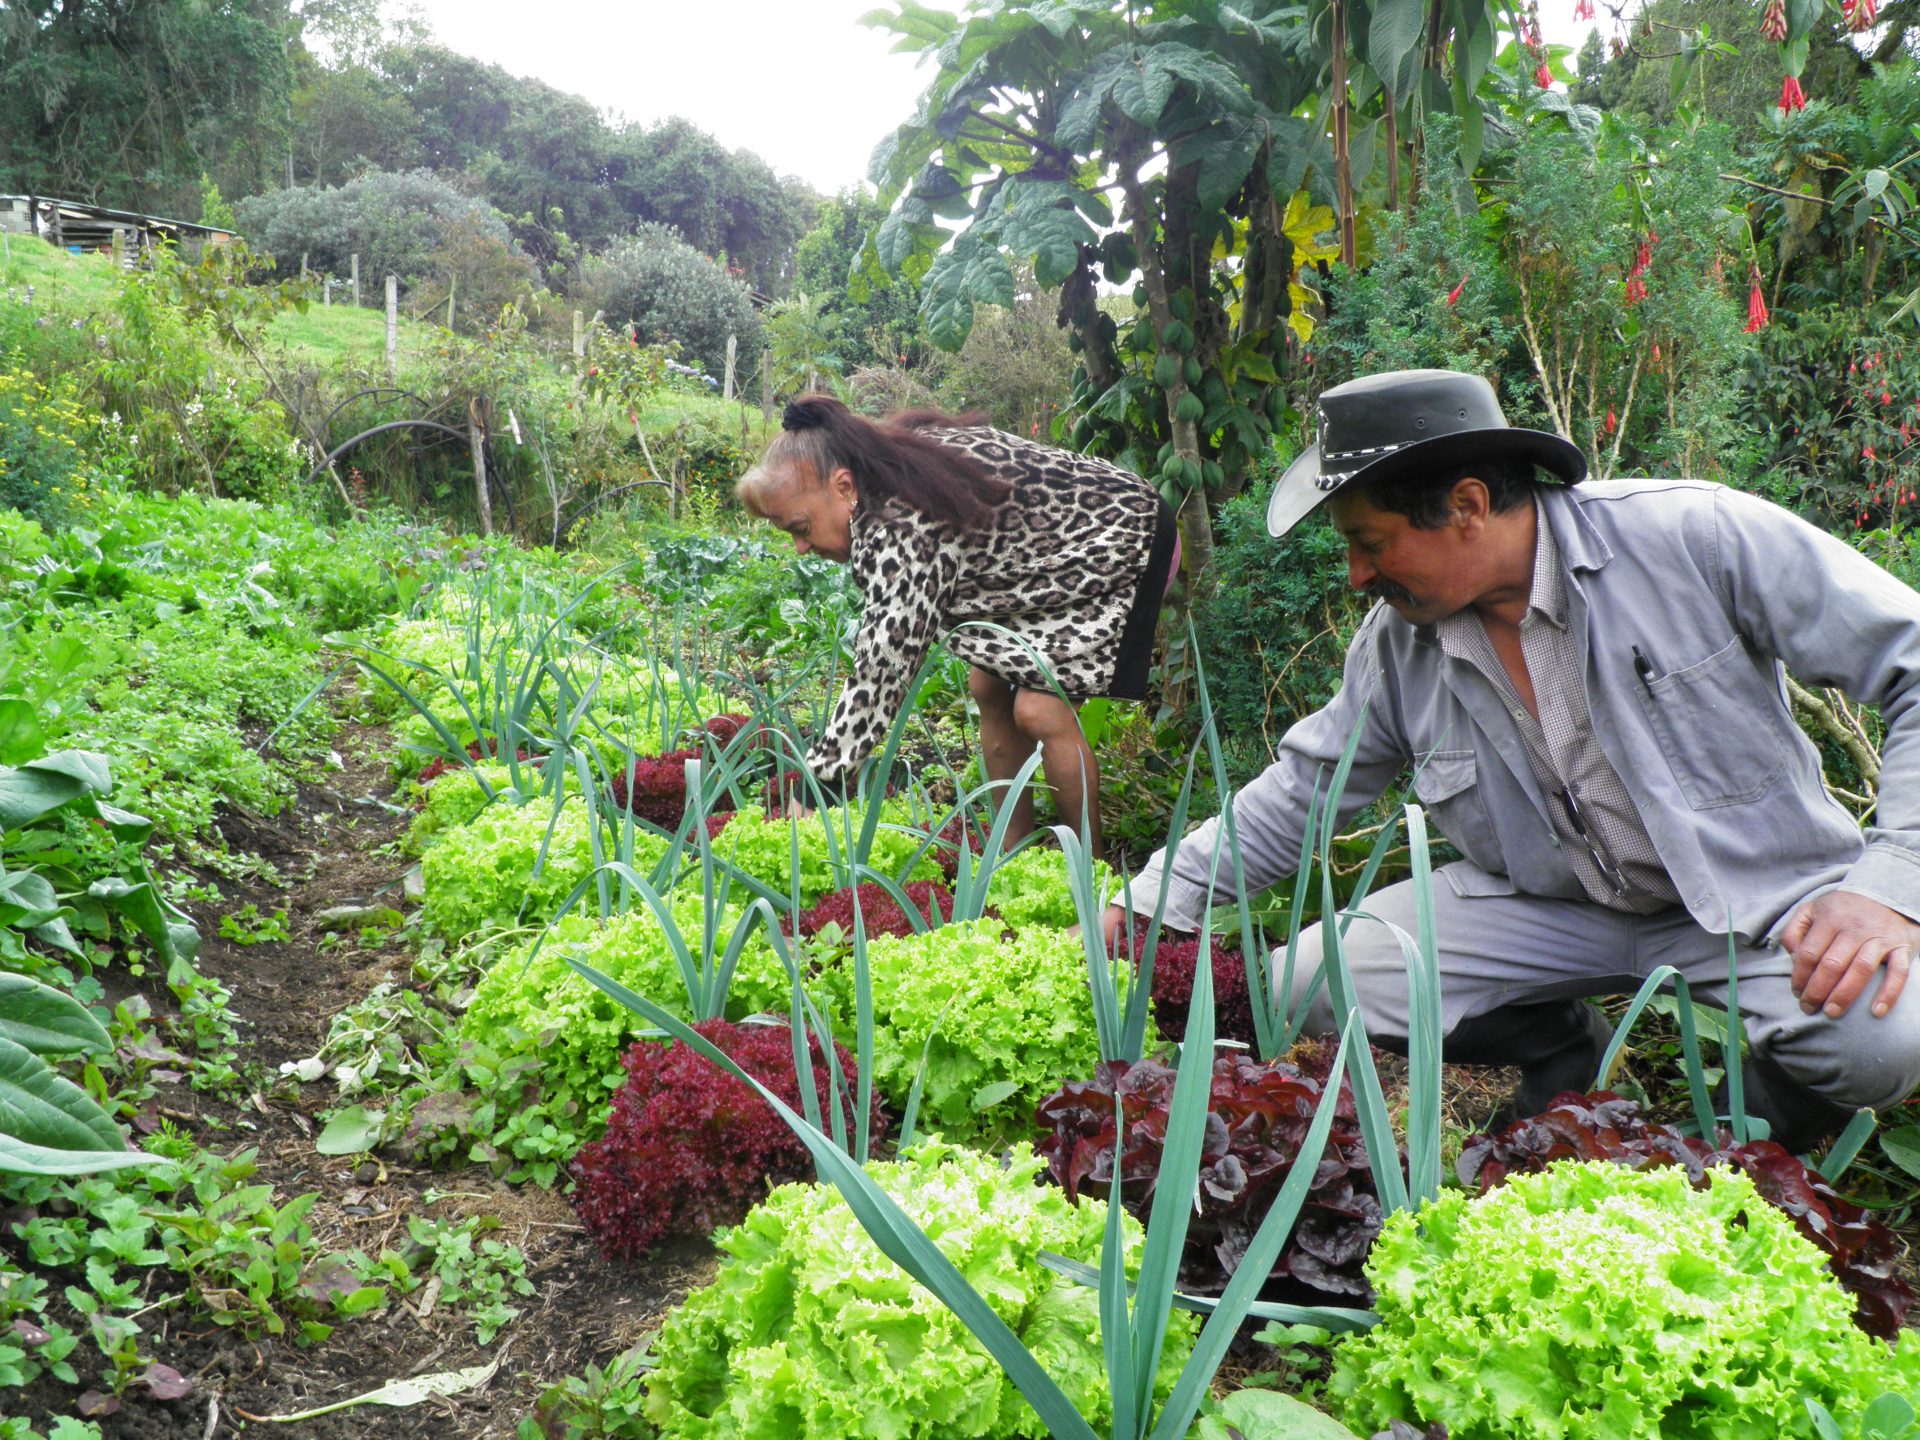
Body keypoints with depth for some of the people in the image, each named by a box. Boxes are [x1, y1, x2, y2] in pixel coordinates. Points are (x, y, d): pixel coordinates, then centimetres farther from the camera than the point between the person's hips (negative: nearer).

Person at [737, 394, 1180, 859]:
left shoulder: (901, 531, -34)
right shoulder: (895, 453, -7)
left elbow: (882, 671, -35)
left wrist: (816, 786, -31)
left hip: (1121, 547, -10)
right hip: (1053, 549, 10)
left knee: (1040, 710, -18)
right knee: (989, 689, 6)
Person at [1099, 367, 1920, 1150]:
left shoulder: (1697, 537, -19)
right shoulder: (1396, 640, -5)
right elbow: (1303, 788, 7)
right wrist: (1153, 903, 1)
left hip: (1757, 890, -3)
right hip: (1551, 908, 4)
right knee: (1311, 982, -14)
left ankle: (1779, 1100, 5)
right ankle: (1562, 1052, 12)